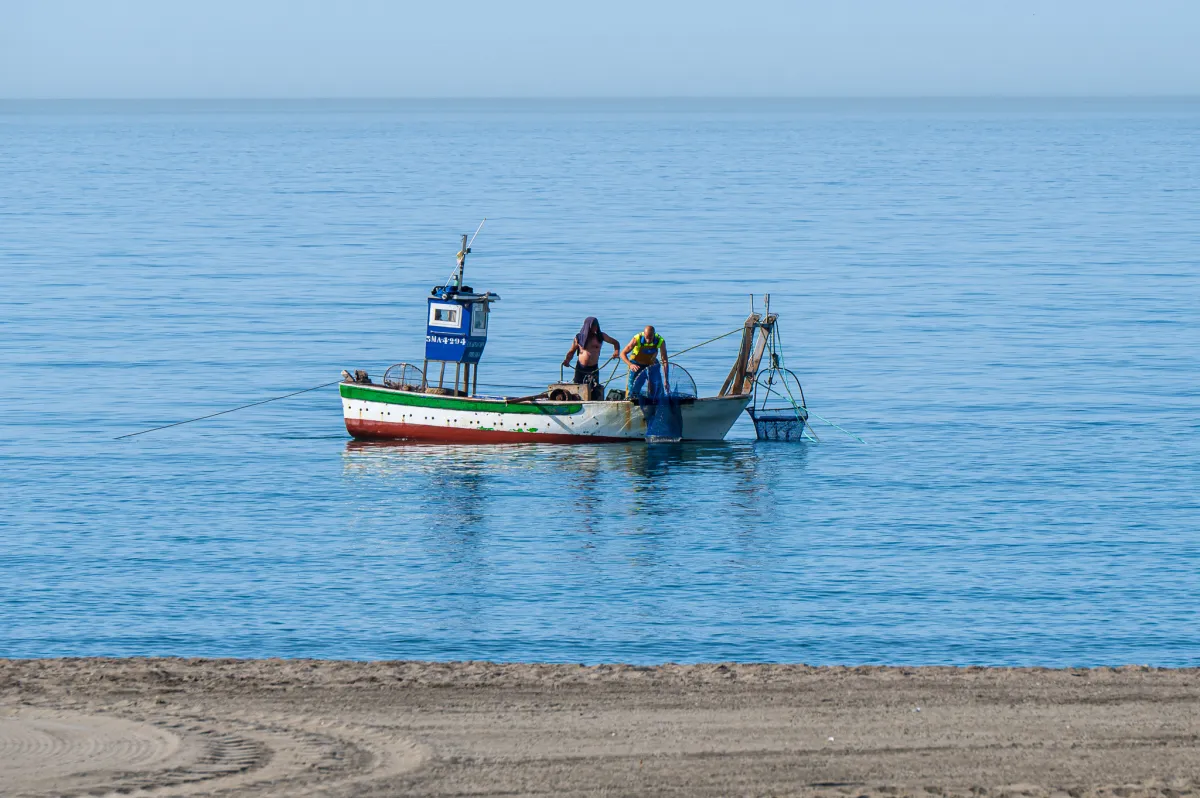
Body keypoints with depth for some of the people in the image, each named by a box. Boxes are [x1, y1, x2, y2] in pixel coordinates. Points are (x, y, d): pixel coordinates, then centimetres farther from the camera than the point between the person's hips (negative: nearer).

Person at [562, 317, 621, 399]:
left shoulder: (600, 336, 3)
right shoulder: (579, 338, 2)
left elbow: (616, 342, 13)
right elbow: (571, 352, 11)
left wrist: (616, 351, -8)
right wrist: (567, 360, -9)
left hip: (593, 369, 0)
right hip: (580, 368, 1)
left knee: (594, 392, -12)